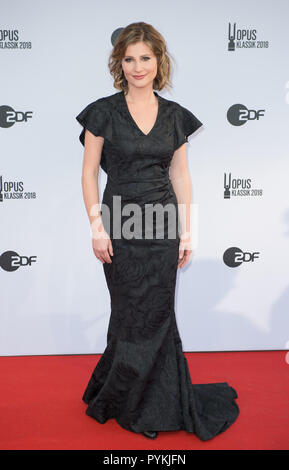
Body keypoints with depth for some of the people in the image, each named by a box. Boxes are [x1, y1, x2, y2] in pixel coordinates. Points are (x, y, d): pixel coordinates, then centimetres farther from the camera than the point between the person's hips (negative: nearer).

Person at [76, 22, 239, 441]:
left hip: (162, 222, 2)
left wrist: (186, 232, 4)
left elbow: (180, 176, 8)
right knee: (134, 313, 6)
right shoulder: (104, 112, -1)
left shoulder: (175, 115, 7)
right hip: (120, 224, -2)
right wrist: (97, 226, -9)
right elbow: (89, 173, -1)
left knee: (156, 311, 7)